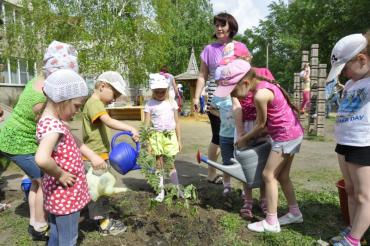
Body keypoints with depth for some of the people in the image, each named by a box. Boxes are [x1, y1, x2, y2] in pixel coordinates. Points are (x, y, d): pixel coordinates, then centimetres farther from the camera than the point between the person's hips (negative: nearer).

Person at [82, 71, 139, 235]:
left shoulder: (96, 104, 15)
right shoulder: (94, 103, -18)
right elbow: (109, 122, -35)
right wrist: (130, 129, -44)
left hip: (98, 156, 10)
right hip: (94, 157, -10)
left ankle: (104, 219, 30)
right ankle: (105, 225, 12)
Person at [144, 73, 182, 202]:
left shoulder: (172, 103, 4)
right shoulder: (150, 104, -1)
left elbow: (177, 122, 8)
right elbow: (147, 124, -2)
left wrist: (179, 140, 7)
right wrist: (146, 141, -10)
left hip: (170, 135, 1)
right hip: (156, 136, 0)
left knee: (170, 163, 6)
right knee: (159, 164, 7)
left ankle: (177, 189, 20)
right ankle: (161, 191, 20)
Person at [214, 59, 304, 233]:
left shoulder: (260, 95, -25)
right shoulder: (263, 84, 4)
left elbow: (261, 124, -12)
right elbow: (264, 121, 9)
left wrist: (243, 139, 2)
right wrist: (249, 138, 9)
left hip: (286, 136, -9)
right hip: (292, 133, 9)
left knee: (268, 175, -2)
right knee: (282, 176, 17)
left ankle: (271, 222, 7)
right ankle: (295, 213, 30)